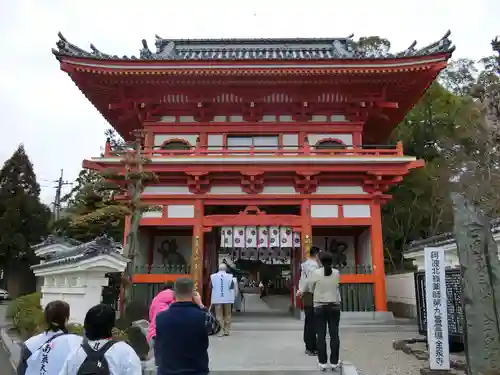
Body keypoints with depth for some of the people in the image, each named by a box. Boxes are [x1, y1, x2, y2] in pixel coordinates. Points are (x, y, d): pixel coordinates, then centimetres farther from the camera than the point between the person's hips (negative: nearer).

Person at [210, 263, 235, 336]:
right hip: (227, 299, 0)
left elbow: (211, 288, 3)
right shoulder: (230, 277, -5)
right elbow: (232, 289, -1)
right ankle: (226, 330, 14)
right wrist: (232, 300, 9)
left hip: (217, 299, 0)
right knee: (227, 315, 13)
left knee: (219, 315, 6)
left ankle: (222, 330, -2)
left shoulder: (213, 277, -3)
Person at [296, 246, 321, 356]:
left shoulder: (306, 264, 16)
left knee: (309, 322, 15)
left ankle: (309, 346, 23)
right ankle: (311, 348, -1)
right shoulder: (313, 264, -14)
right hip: (311, 296, -10)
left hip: (306, 295, 10)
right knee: (312, 322, -5)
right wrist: (302, 291, -15)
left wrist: (300, 291, 5)